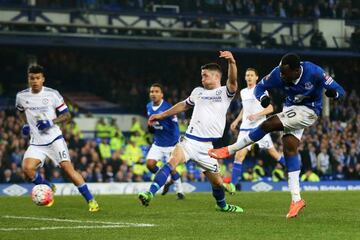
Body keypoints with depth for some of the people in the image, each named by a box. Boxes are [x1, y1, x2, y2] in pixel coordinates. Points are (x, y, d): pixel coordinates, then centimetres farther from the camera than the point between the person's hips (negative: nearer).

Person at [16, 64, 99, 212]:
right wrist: (26, 125, 8)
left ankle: (90, 200, -7)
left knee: (67, 167, -14)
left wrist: (51, 122, -16)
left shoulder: (53, 94, -7)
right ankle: (48, 188, 9)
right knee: (27, 168, -20)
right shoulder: (21, 96, 2)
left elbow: (67, 115, 0)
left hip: (54, 139, -3)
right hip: (36, 143, 3)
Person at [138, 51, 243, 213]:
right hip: (190, 140, 1)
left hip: (208, 146, -1)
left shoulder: (225, 92, 3)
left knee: (216, 180, 8)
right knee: (174, 160, -27)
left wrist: (232, 62, -39)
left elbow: (233, 81, -19)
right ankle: (150, 194, -38)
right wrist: (162, 115, 35)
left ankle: (222, 205, 38)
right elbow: (184, 105, 34)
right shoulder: (198, 92, 17)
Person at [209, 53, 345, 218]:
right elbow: (260, 86, -3)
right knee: (289, 148, -2)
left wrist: (333, 92, -44)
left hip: (308, 111, -5)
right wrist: (263, 97, -27)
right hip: (292, 108, 5)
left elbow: (339, 91, -19)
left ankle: (230, 150, -4)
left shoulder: (313, 72, -28)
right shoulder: (278, 74, -18)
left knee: (268, 125, -20)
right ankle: (296, 199, 1)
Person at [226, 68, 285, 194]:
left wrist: (256, 115, -19)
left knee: (273, 153, 4)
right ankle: (232, 185, -13)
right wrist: (237, 120, 18)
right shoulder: (243, 92, 14)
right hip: (245, 128, 4)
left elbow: (270, 108, -8)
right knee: (239, 155, -9)